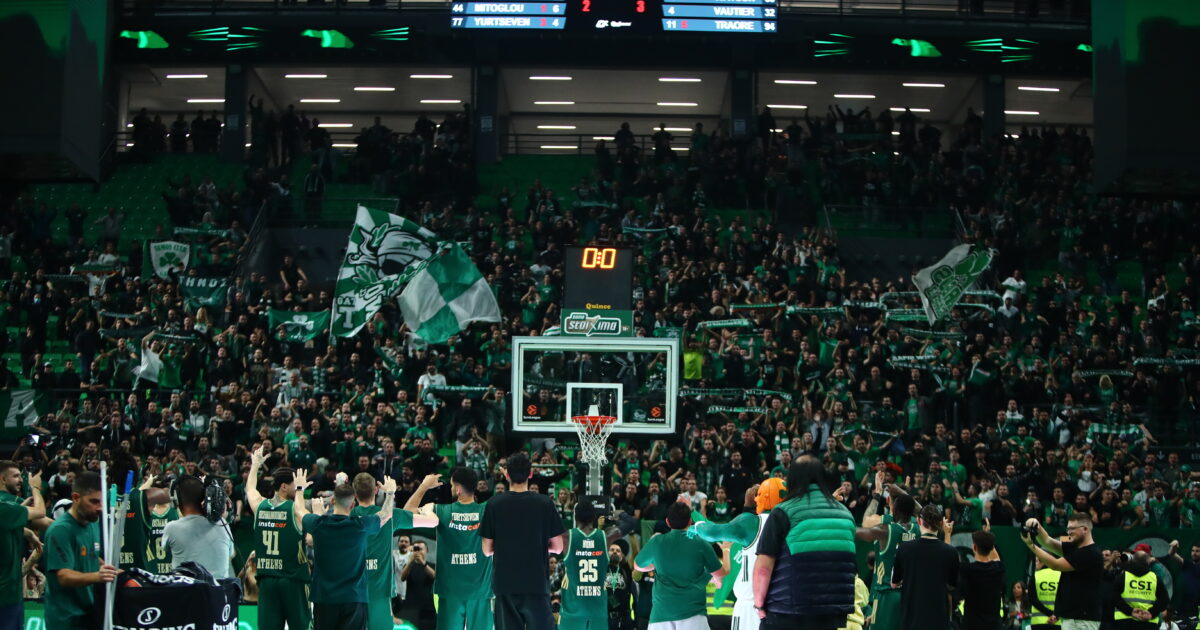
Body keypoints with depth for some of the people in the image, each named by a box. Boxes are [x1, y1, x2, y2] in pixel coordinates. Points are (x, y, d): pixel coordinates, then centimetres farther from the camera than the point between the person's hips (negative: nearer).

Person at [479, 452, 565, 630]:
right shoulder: (545, 503, -4)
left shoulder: (494, 504, -3)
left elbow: (487, 550, 1)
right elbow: (558, 548, 0)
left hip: (505, 584, 1)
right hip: (537, 582, -1)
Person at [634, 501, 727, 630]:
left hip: (661, 613, 2)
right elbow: (721, 575, 14)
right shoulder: (701, 544, 1)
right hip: (693, 613, -2)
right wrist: (726, 551, 32)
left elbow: (637, 566, 24)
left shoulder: (656, 542, 6)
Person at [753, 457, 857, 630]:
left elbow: (764, 566, -9)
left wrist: (759, 602, 2)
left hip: (787, 614, -4)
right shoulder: (845, 513, 11)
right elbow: (855, 567, 19)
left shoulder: (784, 513, -4)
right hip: (833, 612, 4)